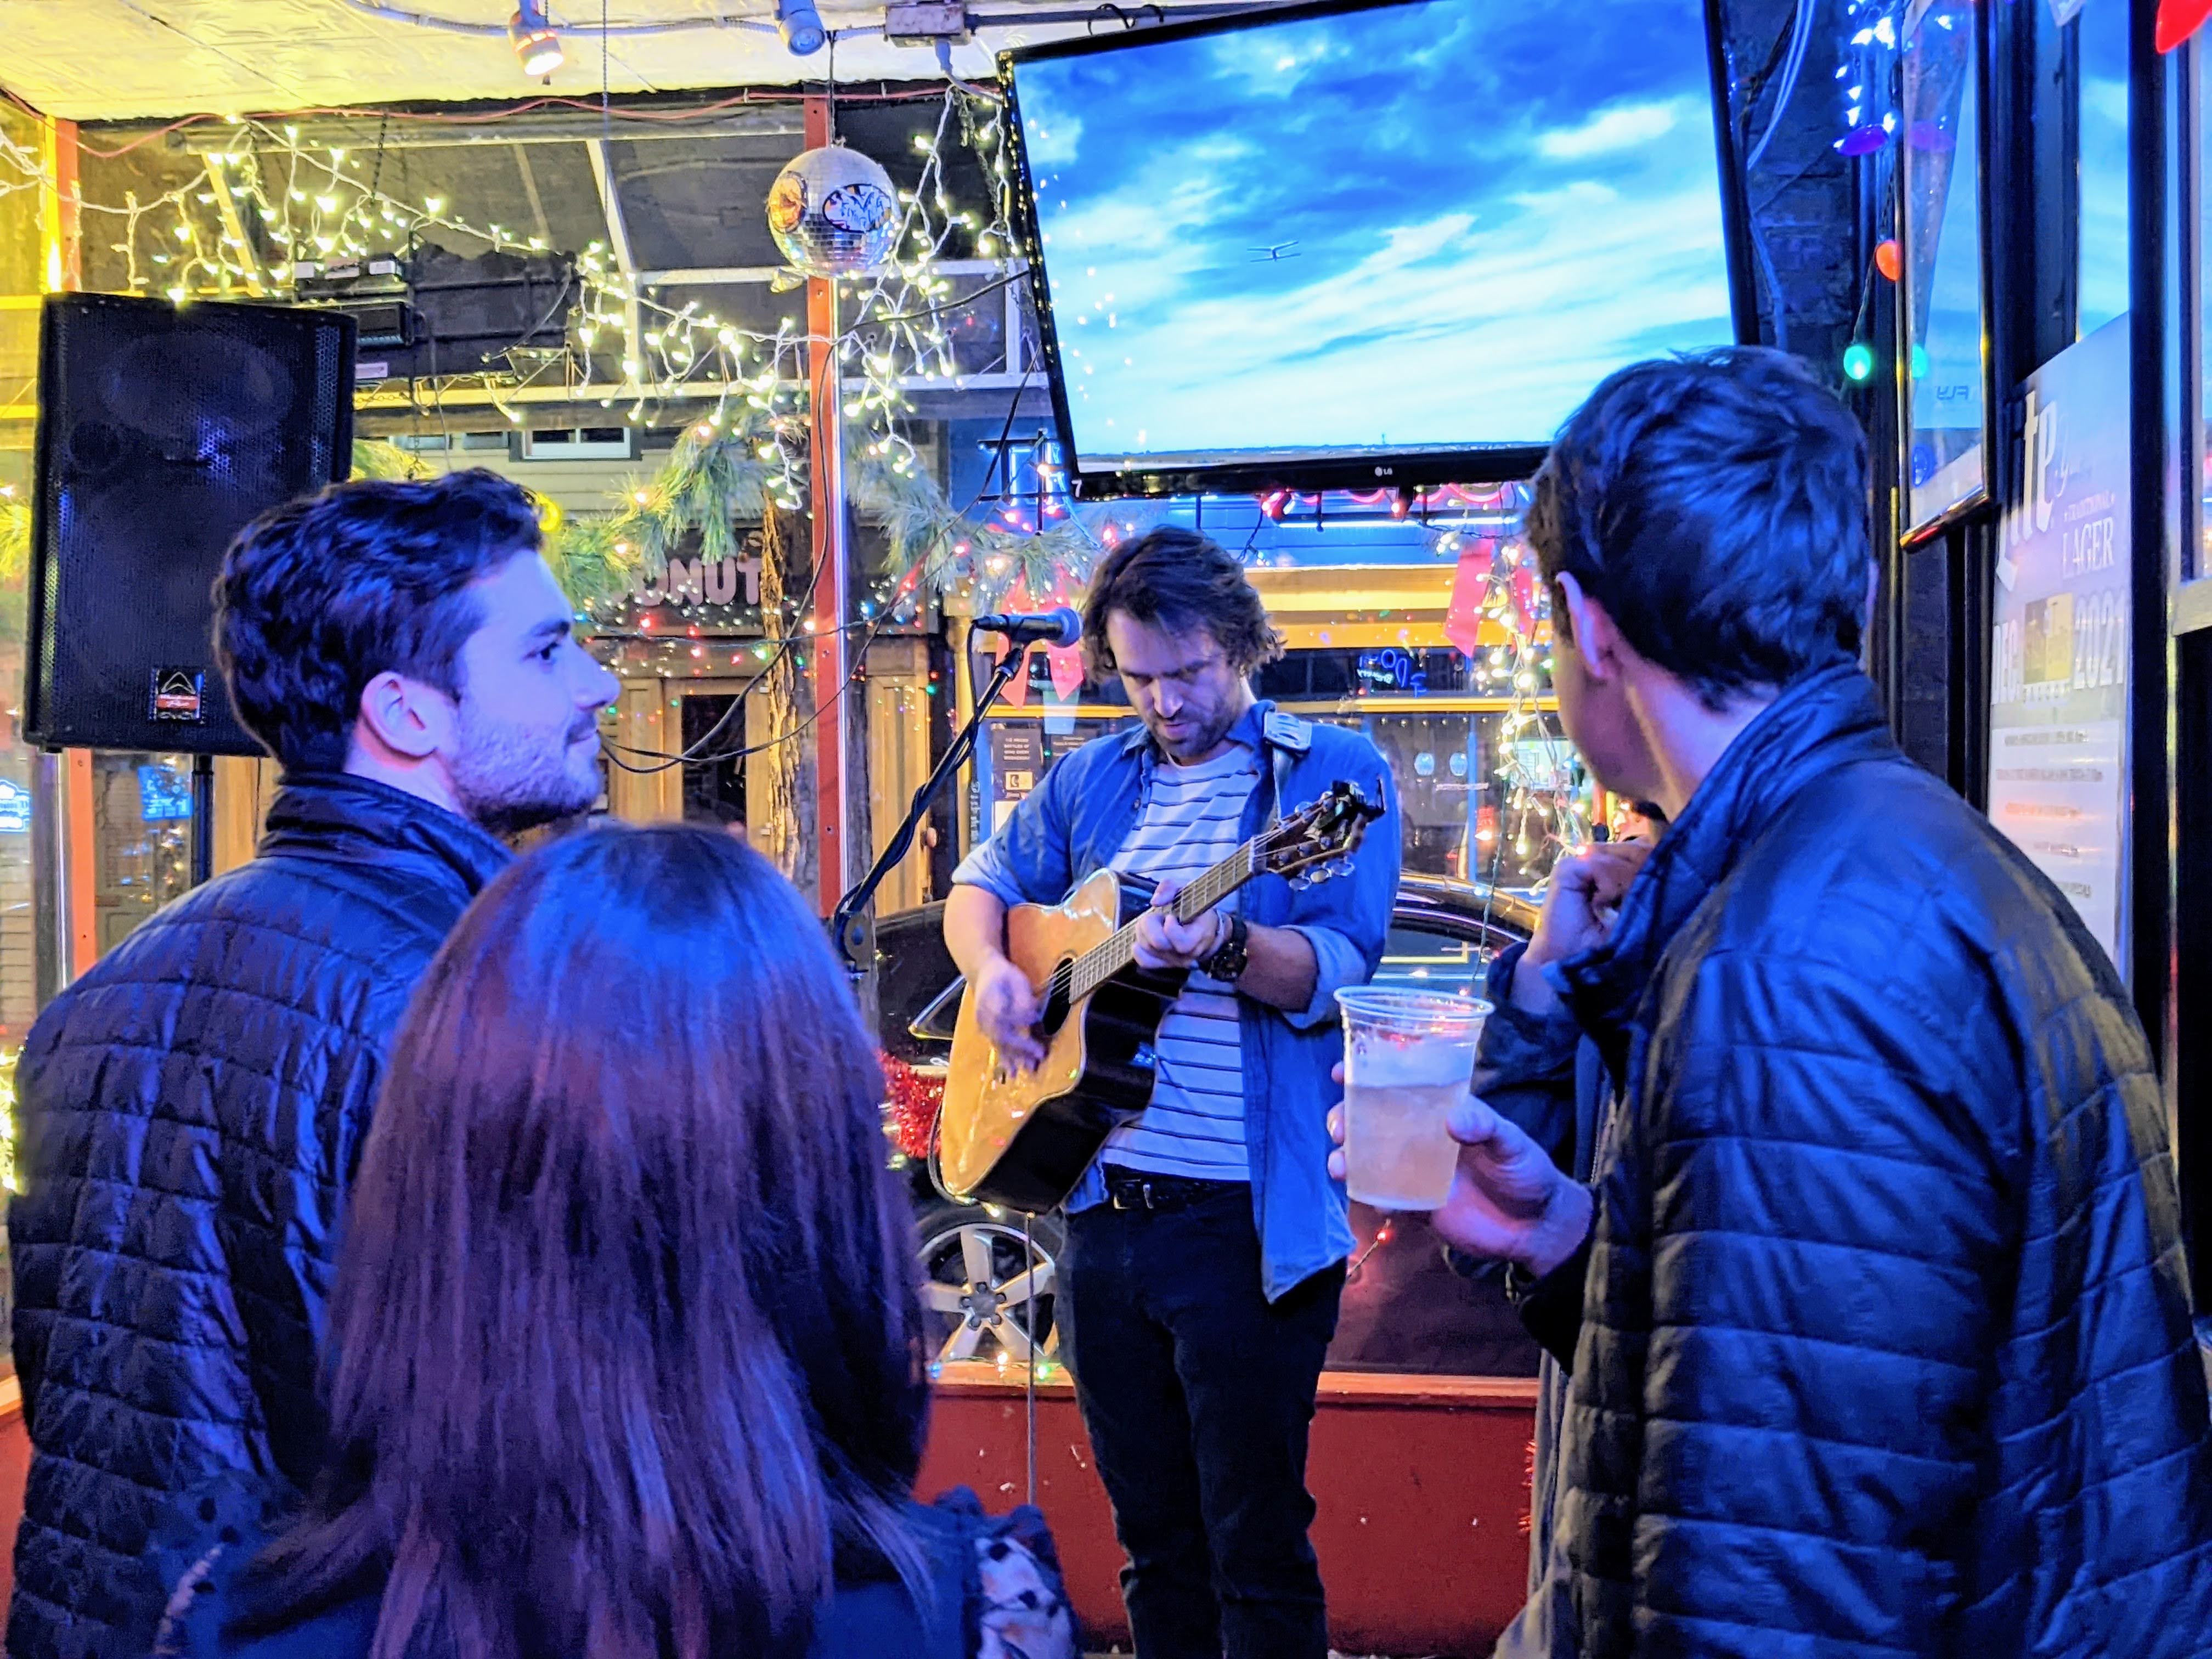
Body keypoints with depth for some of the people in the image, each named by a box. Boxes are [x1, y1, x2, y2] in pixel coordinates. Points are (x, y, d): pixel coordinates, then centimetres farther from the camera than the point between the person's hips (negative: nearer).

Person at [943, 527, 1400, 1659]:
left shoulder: (1331, 773, -5)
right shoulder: (1092, 782, 11)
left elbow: (1338, 972, -14)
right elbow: (978, 885, 19)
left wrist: (1226, 948, -33)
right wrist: (993, 971, -2)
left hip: (1246, 1222, -5)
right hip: (1103, 1208, 5)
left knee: (1256, 1551, 3)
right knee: (1153, 1537, 17)